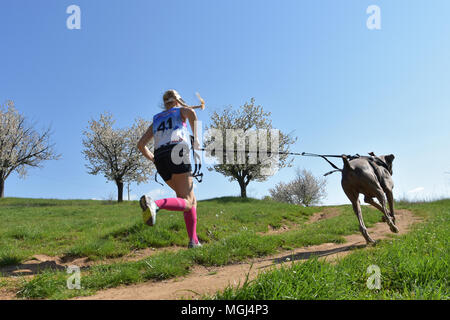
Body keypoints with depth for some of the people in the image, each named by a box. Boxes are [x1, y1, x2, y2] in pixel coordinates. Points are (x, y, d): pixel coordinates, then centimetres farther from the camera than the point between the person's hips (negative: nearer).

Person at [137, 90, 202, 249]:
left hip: (160, 160, 6)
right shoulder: (181, 111, 20)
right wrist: (195, 136, -3)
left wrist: (154, 160, 28)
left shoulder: (156, 119, 31)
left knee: (192, 200, 14)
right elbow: (191, 112, -8)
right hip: (177, 151, -6)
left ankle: (194, 241, 6)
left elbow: (141, 144, 23)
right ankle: (155, 203, -37)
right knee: (187, 203, -10)